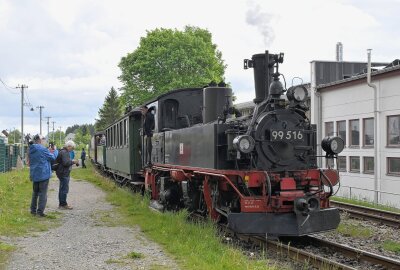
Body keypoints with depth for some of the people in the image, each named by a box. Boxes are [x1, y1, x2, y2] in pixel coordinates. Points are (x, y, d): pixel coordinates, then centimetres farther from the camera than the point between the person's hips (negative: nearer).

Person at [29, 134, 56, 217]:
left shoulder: (31, 150, 7)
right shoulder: (43, 149, -17)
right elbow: (52, 158, -7)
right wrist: (51, 154, 12)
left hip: (34, 175, 7)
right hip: (43, 174, -7)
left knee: (35, 192, 18)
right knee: (43, 193, -2)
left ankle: (33, 210, 22)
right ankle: (40, 211, -4)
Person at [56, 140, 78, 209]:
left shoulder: (64, 152, 17)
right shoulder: (64, 152, -17)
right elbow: (65, 163, -25)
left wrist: (72, 161, 11)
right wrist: (73, 162, -12)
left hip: (63, 173, 11)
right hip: (63, 173, -11)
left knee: (62, 188, 16)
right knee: (64, 189, -7)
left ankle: (61, 204, 24)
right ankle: (63, 204, -3)